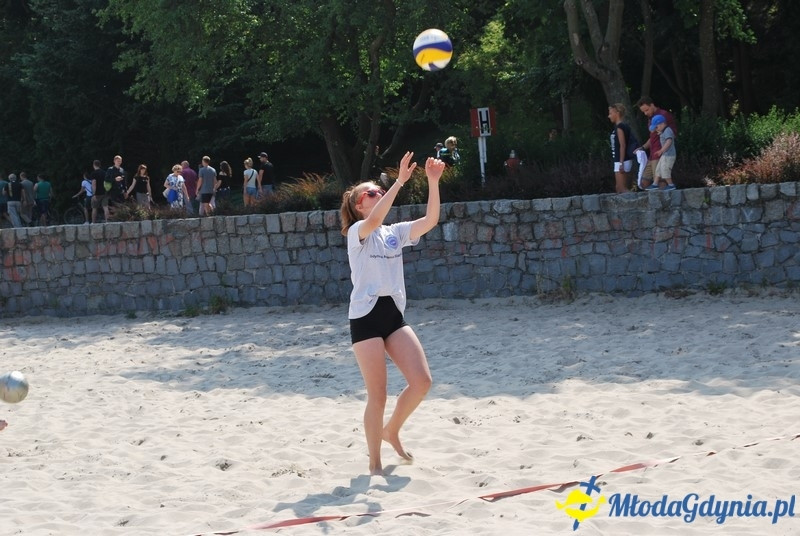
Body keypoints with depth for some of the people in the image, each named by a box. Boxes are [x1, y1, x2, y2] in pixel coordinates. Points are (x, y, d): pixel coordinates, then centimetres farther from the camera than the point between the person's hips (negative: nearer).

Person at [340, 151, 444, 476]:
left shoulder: (396, 232, 13)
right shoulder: (357, 232, -4)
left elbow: (431, 220, -1)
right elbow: (374, 220, -27)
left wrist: (433, 182, -12)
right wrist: (400, 182, -32)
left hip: (394, 315, 6)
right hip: (366, 316, -6)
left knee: (421, 382, -6)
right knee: (378, 395, -5)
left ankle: (391, 431, 21)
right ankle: (374, 464, 8)